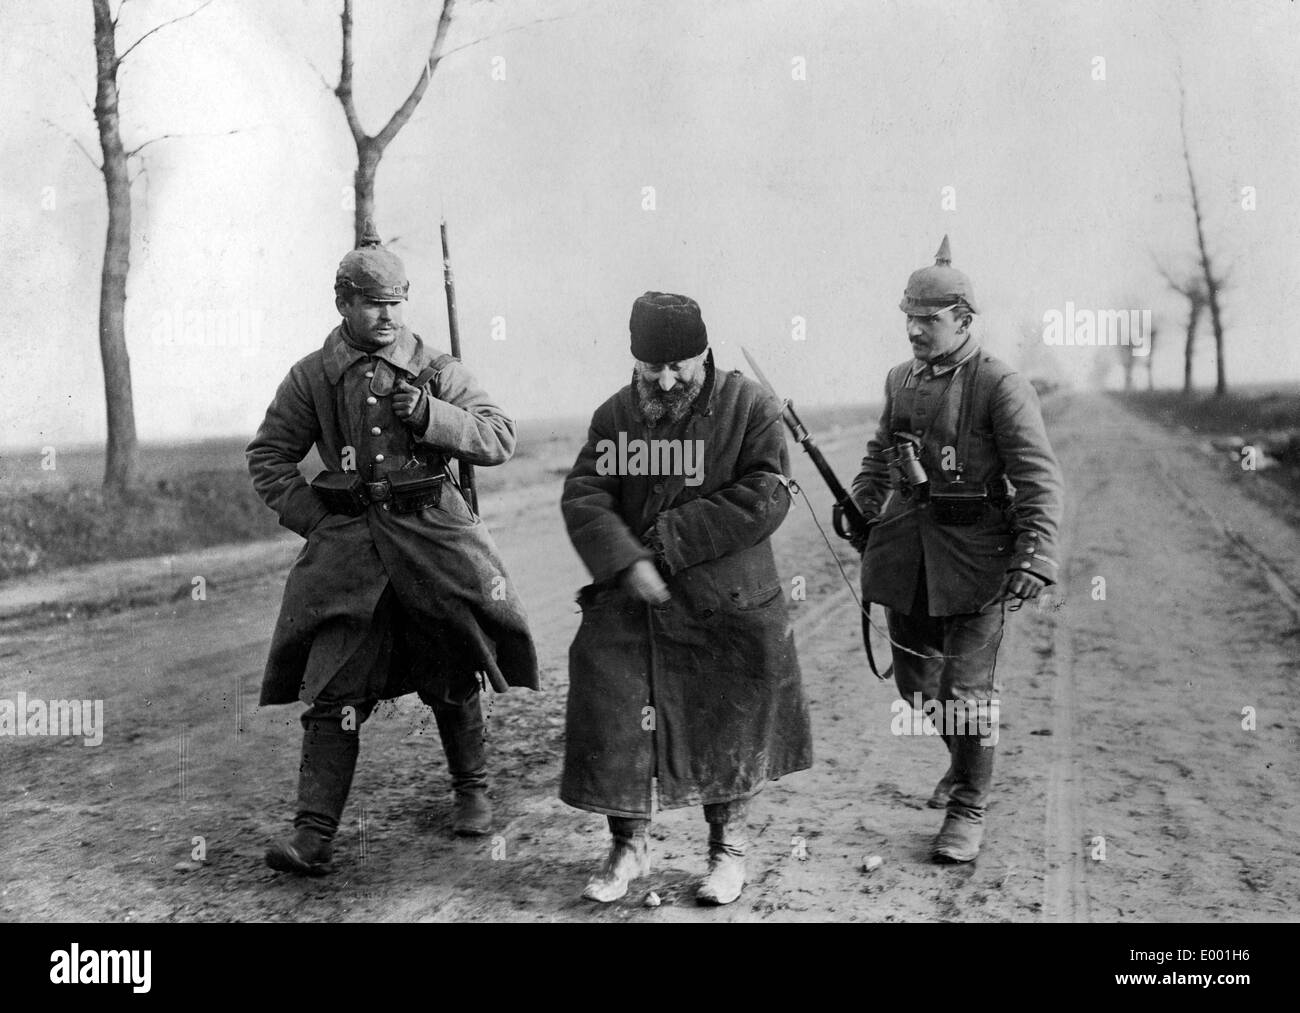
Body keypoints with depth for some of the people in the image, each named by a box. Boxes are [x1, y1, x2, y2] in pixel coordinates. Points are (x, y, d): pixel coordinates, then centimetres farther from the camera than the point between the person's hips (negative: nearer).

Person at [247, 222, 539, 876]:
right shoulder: (311, 377, 5)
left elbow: (501, 437, -1)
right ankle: (313, 834, -4)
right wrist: (315, 518, 0)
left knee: (453, 675, 10)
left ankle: (471, 790, 32)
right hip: (348, 540, 0)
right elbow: (268, 457, 12)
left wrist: (430, 415, -15)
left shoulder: (436, 371, 4)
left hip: (433, 529, 0)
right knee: (332, 689, -5)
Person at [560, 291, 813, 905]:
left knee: (729, 732, 9)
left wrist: (671, 539, -18)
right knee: (613, 724, 3)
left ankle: (728, 848, 30)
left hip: (727, 608, -2)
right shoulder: (614, 415, 4)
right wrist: (627, 562, -22)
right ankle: (629, 847, 25)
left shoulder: (751, 408, -5)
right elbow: (583, 498, -5)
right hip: (628, 603, 2)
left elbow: (765, 499, -15)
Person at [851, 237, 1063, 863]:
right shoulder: (901, 380, 9)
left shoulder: (1000, 386, -10)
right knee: (914, 678, 15)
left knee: (966, 687, -2)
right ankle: (965, 760, 42)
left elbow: (1039, 478, -14)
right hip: (907, 548, 6)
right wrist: (861, 505, 12)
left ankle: (969, 807, 15)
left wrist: (1035, 555, -24)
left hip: (973, 554, -6)